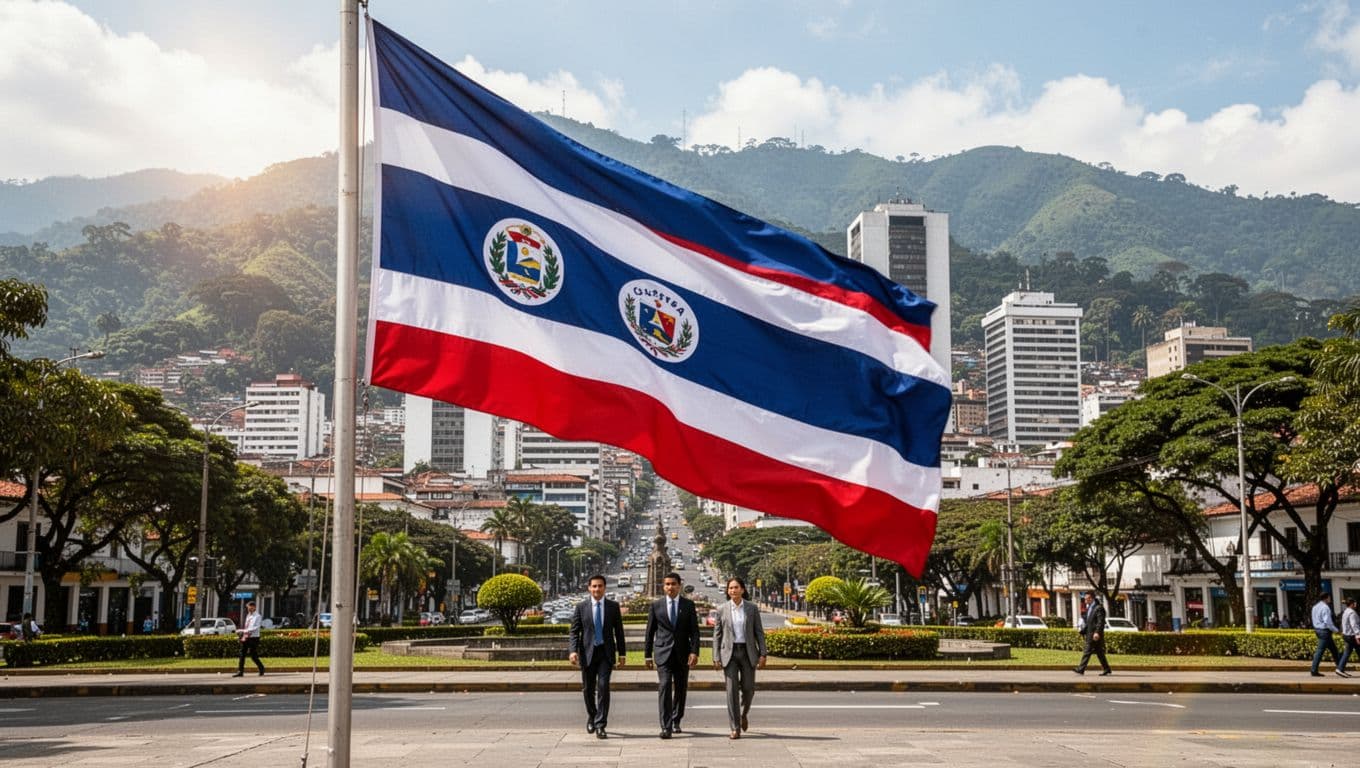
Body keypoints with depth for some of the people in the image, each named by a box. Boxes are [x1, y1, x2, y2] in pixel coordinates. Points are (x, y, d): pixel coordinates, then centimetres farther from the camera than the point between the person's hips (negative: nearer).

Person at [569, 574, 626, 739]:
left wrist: (622, 653, 5)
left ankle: (600, 725, -8)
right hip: (587, 652, 1)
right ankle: (591, 716, 36)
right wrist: (573, 650, -14)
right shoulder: (581, 607, 2)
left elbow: (619, 631, 7)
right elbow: (574, 631, 0)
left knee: (603, 687, -12)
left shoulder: (613, 606, 4)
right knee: (588, 689, 10)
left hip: (606, 653, -1)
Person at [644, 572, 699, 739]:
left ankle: (676, 721, 27)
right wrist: (648, 654, 6)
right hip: (663, 653, -1)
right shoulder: (656, 605, 4)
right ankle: (666, 727, -14)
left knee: (680, 688, 9)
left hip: (683, 653, 1)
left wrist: (694, 652, -10)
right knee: (665, 686, -12)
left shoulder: (688, 604, 4)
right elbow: (650, 631, 8)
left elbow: (694, 630, 0)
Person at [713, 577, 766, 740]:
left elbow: (759, 632, 3)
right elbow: (717, 634, 4)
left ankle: (743, 714, 34)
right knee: (732, 689, -6)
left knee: (748, 688, 2)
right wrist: (716, 657, -3)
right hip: (729, 653, -1)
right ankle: (735, 728, -2)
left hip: (748, 652, 1)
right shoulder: (722, 610, 2)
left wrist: (762, 654, -4)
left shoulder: (752, 609, 2)